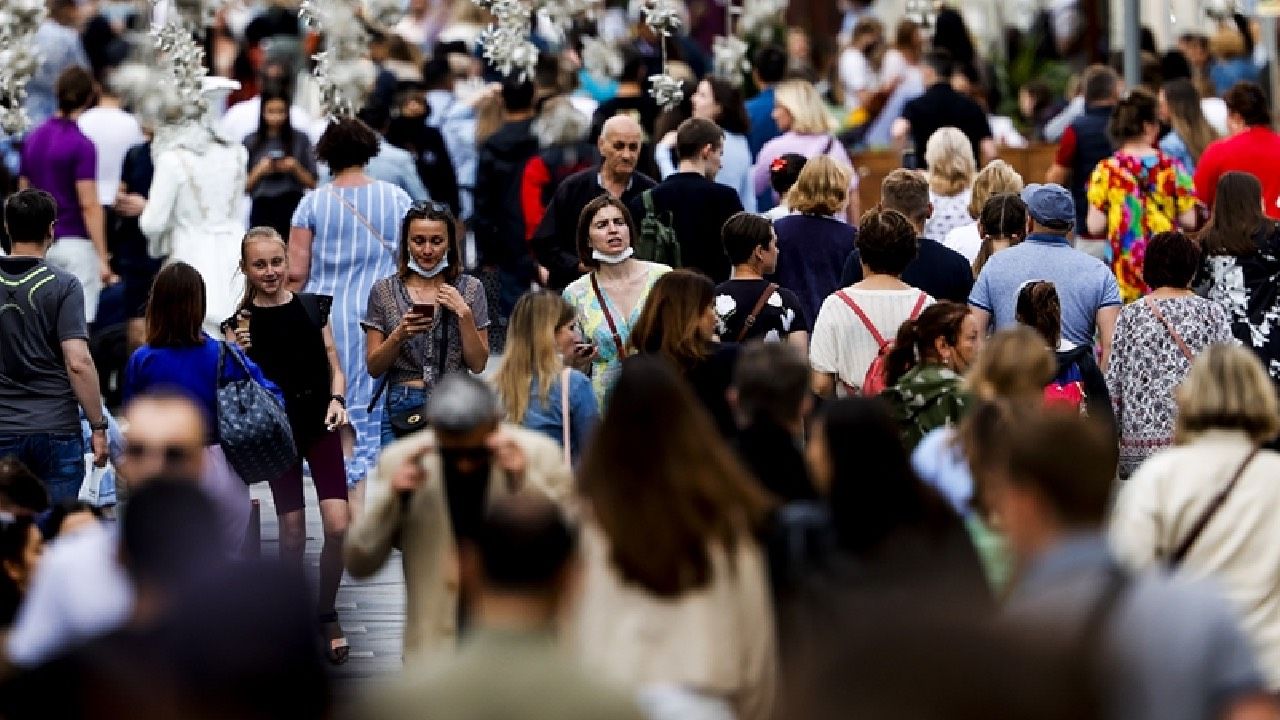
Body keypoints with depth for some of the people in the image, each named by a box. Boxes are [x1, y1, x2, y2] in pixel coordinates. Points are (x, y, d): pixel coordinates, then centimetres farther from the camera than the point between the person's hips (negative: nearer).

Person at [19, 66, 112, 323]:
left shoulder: (33, 140, 9)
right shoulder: (81, 146, -13)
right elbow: (89, 205, -17)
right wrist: (103, 258, -16)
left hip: (41, 243, 7)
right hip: (75, 243, -7)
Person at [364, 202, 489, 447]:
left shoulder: (470, 288, 6)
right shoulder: (384, 290, 5)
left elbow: (478, 365, 3)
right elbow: (373, 367, 4)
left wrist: (464, 314, -8)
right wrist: (399, 335, -13)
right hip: (402, 408, 0)